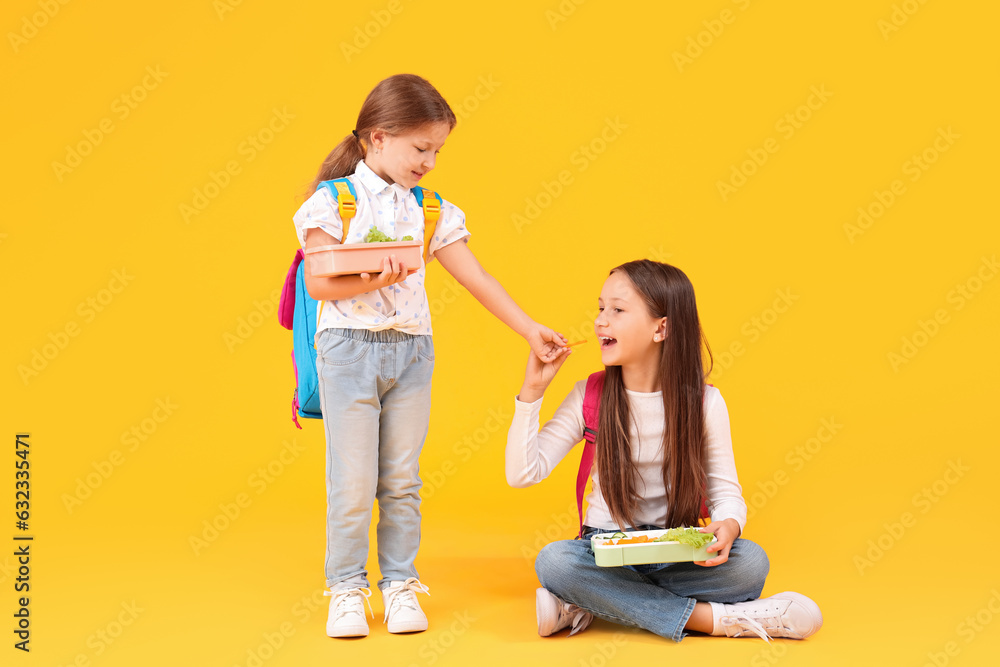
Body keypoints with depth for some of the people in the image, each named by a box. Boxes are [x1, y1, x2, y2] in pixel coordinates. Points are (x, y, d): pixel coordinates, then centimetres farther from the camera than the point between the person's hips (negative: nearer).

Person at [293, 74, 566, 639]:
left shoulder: (432, 211, 6)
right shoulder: (333, 200, -4)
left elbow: (478, 279, 4)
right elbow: (318, 284, -10)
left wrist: (530, 329, -2)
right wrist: (374, 280, -24)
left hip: (411, 352, 3)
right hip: (349, 348, -3)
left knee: (401, 480, 9)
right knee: (352, 480, 2)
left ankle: (400, 583, 22)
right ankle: (347, 587, 17)